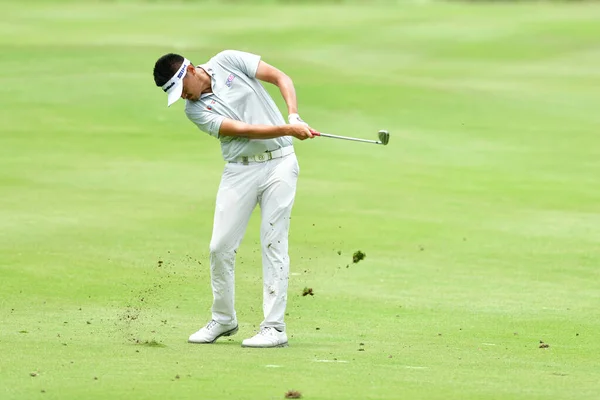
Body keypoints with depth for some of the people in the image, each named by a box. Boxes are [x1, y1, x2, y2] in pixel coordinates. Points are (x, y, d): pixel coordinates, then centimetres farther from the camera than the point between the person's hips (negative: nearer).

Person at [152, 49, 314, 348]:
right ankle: (223, 320, 17)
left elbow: (280, 77, -3)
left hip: (279, 163, -2)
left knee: (273, 244, -6)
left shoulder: (228, 61, -2)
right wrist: (288, 129, -25)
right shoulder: (195, 110, -4)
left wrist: (294, 115, -18)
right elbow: (243, 130, -15)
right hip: (240, 169, 2)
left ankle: (274, 327, -7)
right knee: (221, 247, -2)